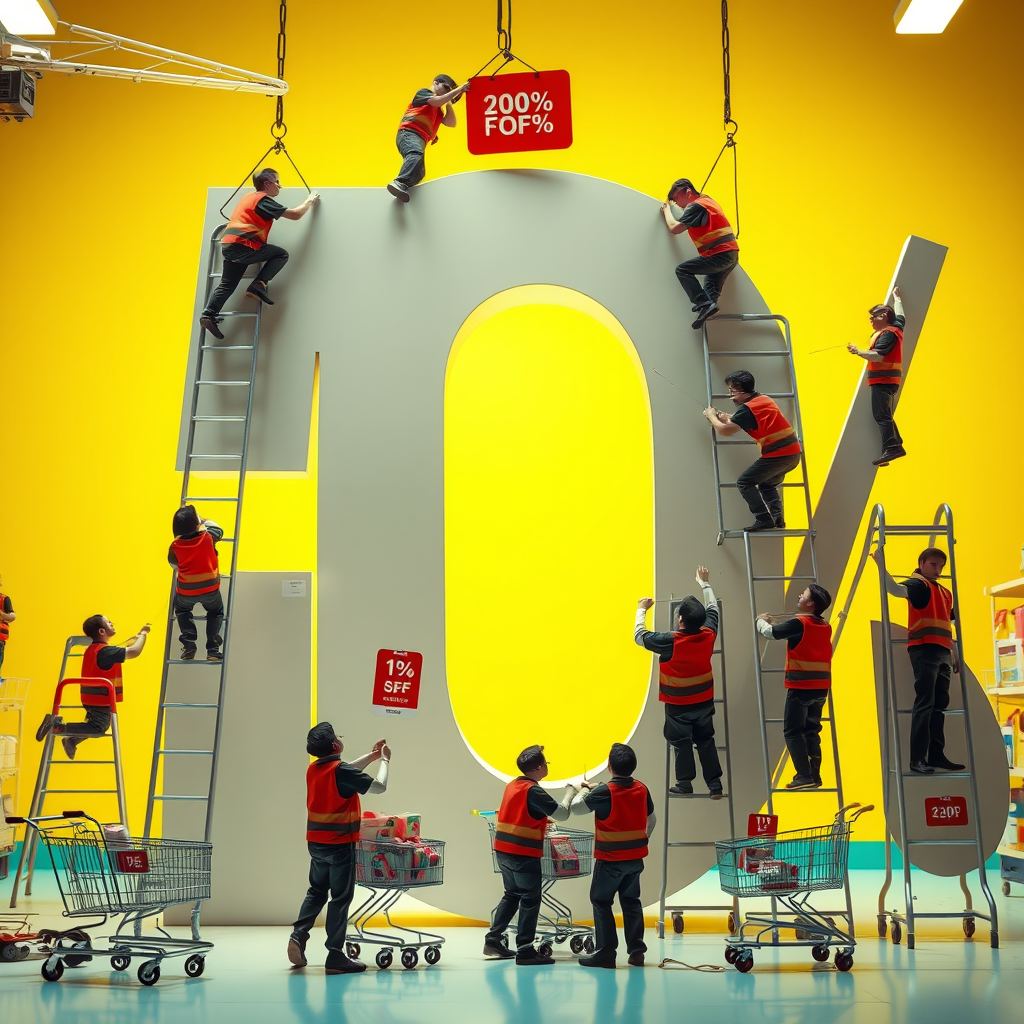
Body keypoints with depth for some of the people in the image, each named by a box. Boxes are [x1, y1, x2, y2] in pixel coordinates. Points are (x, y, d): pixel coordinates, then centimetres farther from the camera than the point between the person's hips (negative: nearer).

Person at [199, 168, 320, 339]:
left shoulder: (249, 197, 24)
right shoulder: (265, 201, -4)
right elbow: (296, 215, -2)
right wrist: (309, 201, 15)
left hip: (228, 246, 9)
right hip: (243, 246, -9)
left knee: (227, 285, 12)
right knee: (281, 254, 0)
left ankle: (209, 314, 0)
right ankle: (258, 286, -7)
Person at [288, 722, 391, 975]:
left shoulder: (313, 769, 4)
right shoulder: (341, 771, -19)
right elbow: (379, 786, -13)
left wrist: (371, 755, 25)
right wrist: (384, 760, 3)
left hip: (316, 842, 7)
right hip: (340, 843, -7)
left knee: (316, 891, 21)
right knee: (340, 898, 0)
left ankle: (299, 933, 5)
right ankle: (335, 956, 2)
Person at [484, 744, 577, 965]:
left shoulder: (513, 785, 10)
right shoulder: (534, 791, -16)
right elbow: (561, 814, -14)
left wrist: (542, 821, 19)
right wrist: (570, 792, -1)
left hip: (503, 850, 8)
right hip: (524, 854, -8)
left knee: (512, 895, 19)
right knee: (530, 900, -1)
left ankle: (493, 940, 19)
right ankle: (525, 951, 0)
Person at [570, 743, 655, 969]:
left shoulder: (604, 792, -17)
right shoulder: (642, 789, 0)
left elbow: (575, 808, -9)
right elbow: (651, 820, 12)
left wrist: (586, 789, 9)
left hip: (610, 859, -5)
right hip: (635, 857, 6)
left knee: (601, 902, 4)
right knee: (631, 901, 15)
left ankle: (605, 952, 2)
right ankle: (637, 950, 14)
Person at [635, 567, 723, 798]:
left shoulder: (670, 642, -25)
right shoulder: (708, 636, -13)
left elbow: (639, 635, -12)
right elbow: (713, 608, 6)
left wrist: (641, 610, 1)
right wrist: (704, 583, 18)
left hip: (678, 705, -4)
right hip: (704, 701, 4)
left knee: (682, 743, 9)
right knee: (706, 741, 12)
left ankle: (684, 783, 15)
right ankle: (715, 785, 12)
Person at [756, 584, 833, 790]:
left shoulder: (798, 623, -13)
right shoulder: (825, 626, 10)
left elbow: (768, 632, -7)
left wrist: (761, 620, 15)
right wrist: (772, 619, 26)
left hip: (801, 687, -7)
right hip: (821, 687, 7)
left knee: (793, 732, -1)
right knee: (811, 730, 14)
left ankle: (805, 776, -9)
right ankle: (815, 775, 12)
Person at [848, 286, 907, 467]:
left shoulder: (887, 334, -14)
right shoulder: (896, 328, 15)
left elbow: (878, 356, -25)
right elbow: (899, 315, 35)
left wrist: (859, 352, -26)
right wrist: (897, 297, 46)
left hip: (883, 380, -11)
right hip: (890, 379, 11)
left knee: (881, 415, -16)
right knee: (885, 416, 15)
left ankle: (890, 449, -23)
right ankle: (897, 446, 14)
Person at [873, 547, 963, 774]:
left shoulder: (945, 593, 23)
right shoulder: (918, 584, -2)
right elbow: (896, 589, -25)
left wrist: (955, 654, 23)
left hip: (942, 653, 8)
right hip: (924, 651, -8)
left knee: (939, 705, 11)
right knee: (924, 704, -11)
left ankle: (936, 754, 17)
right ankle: (917, 758, -11)